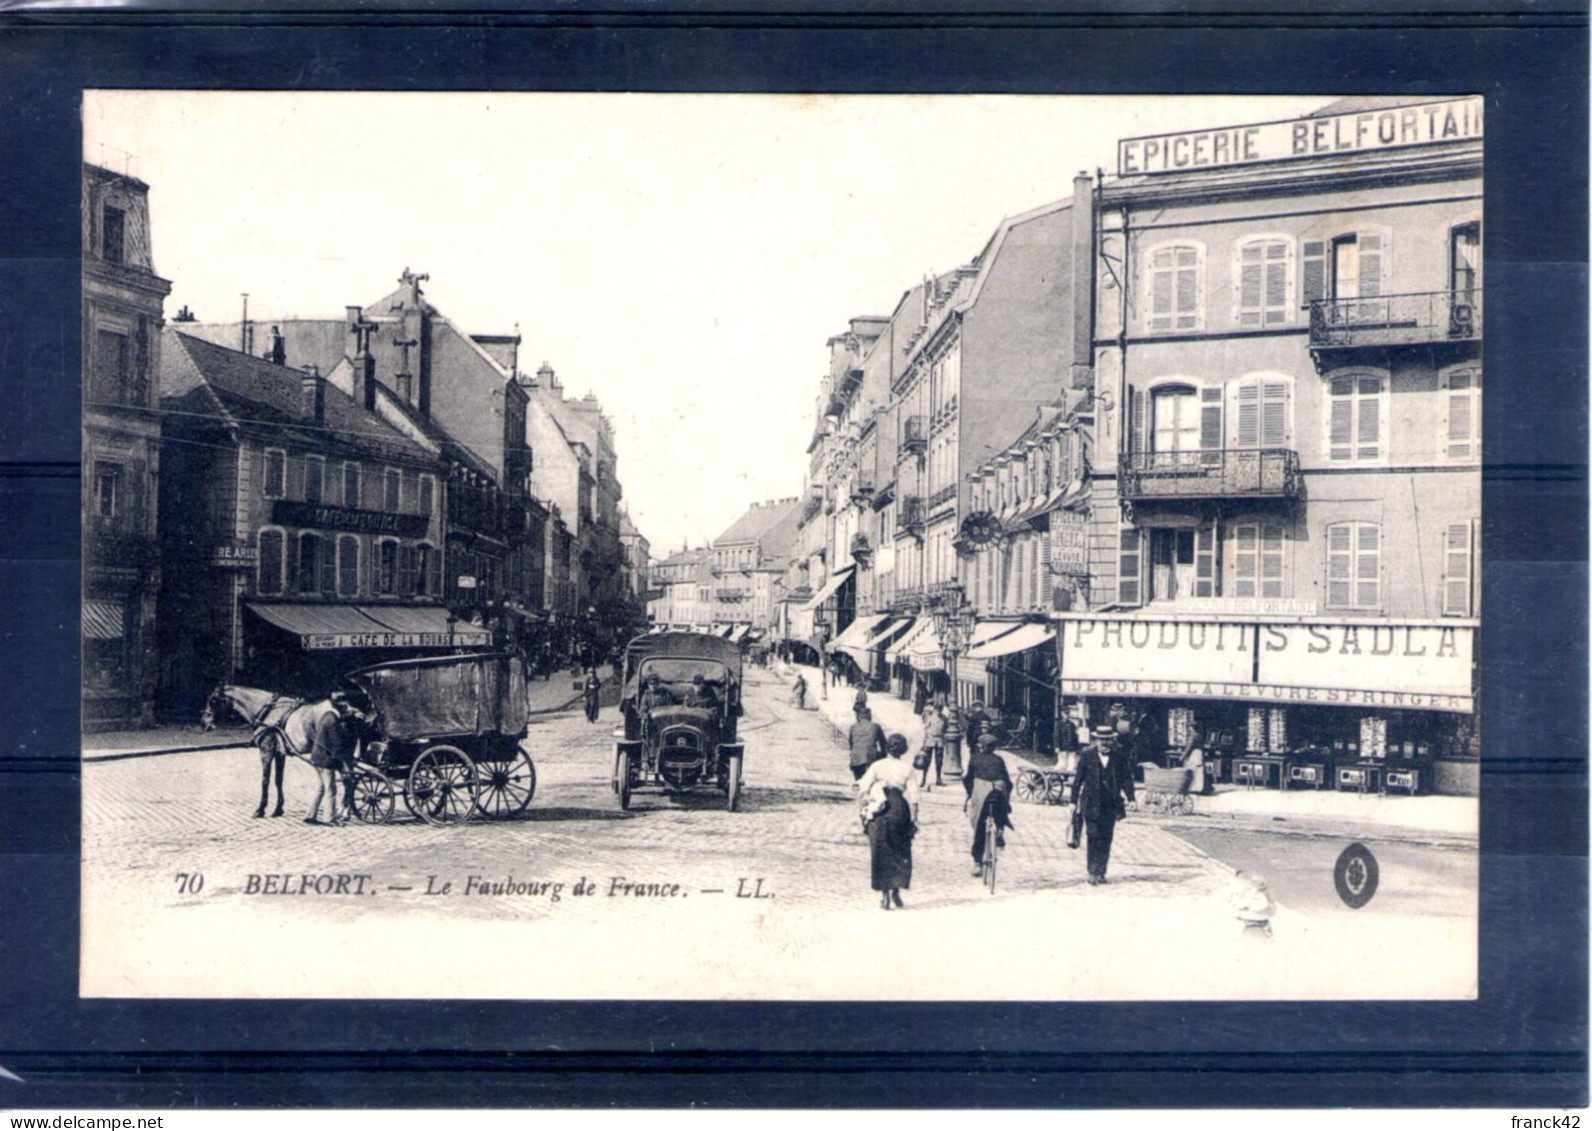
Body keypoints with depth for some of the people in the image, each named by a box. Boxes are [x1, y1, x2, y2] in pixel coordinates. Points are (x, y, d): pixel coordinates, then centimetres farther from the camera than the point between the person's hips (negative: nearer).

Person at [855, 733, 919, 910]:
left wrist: (862, 809, 4)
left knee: (880, 855, 8)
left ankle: (883, 894, 5)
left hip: (878, 816, 1)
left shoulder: (877, 766, 0)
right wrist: (913, 819, 1)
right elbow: (913, 798, -4)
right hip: (899, 813, 0)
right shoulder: (907, 769, -2)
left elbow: (862, 790, -5)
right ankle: (896, 890, 5)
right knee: (901, 855, 14)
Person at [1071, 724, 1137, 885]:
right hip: (1091, 803, -2)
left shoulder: (1119, 757, 0)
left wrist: (1131, 799, -6)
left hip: (1110, 804, 2)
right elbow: (1078, 779, 2)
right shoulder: (1087, 755, -3)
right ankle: (1092, 871, 1)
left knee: (1106, 839, 2)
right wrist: (1074, 801, 2)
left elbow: (1126, 779, 5)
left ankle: (1100, 872, 10)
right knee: (1094, 837, -6)